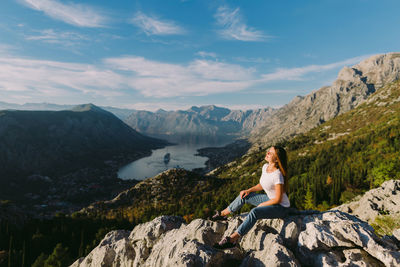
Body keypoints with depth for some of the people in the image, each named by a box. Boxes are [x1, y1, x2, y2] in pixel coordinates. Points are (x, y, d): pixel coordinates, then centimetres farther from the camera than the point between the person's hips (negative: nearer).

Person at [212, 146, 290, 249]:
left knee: (254, 212, -32)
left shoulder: (277, 175, -30)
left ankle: (233, 239, -27)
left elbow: (278, 199, -23)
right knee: (244, 196, 5)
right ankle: (223, 214, 19)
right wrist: (249, 190, -2)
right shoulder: (265, 167, -5)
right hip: (270, 199, 9)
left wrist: (262, 204, -12)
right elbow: (262, 185, 10)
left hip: (281, 207, -9)